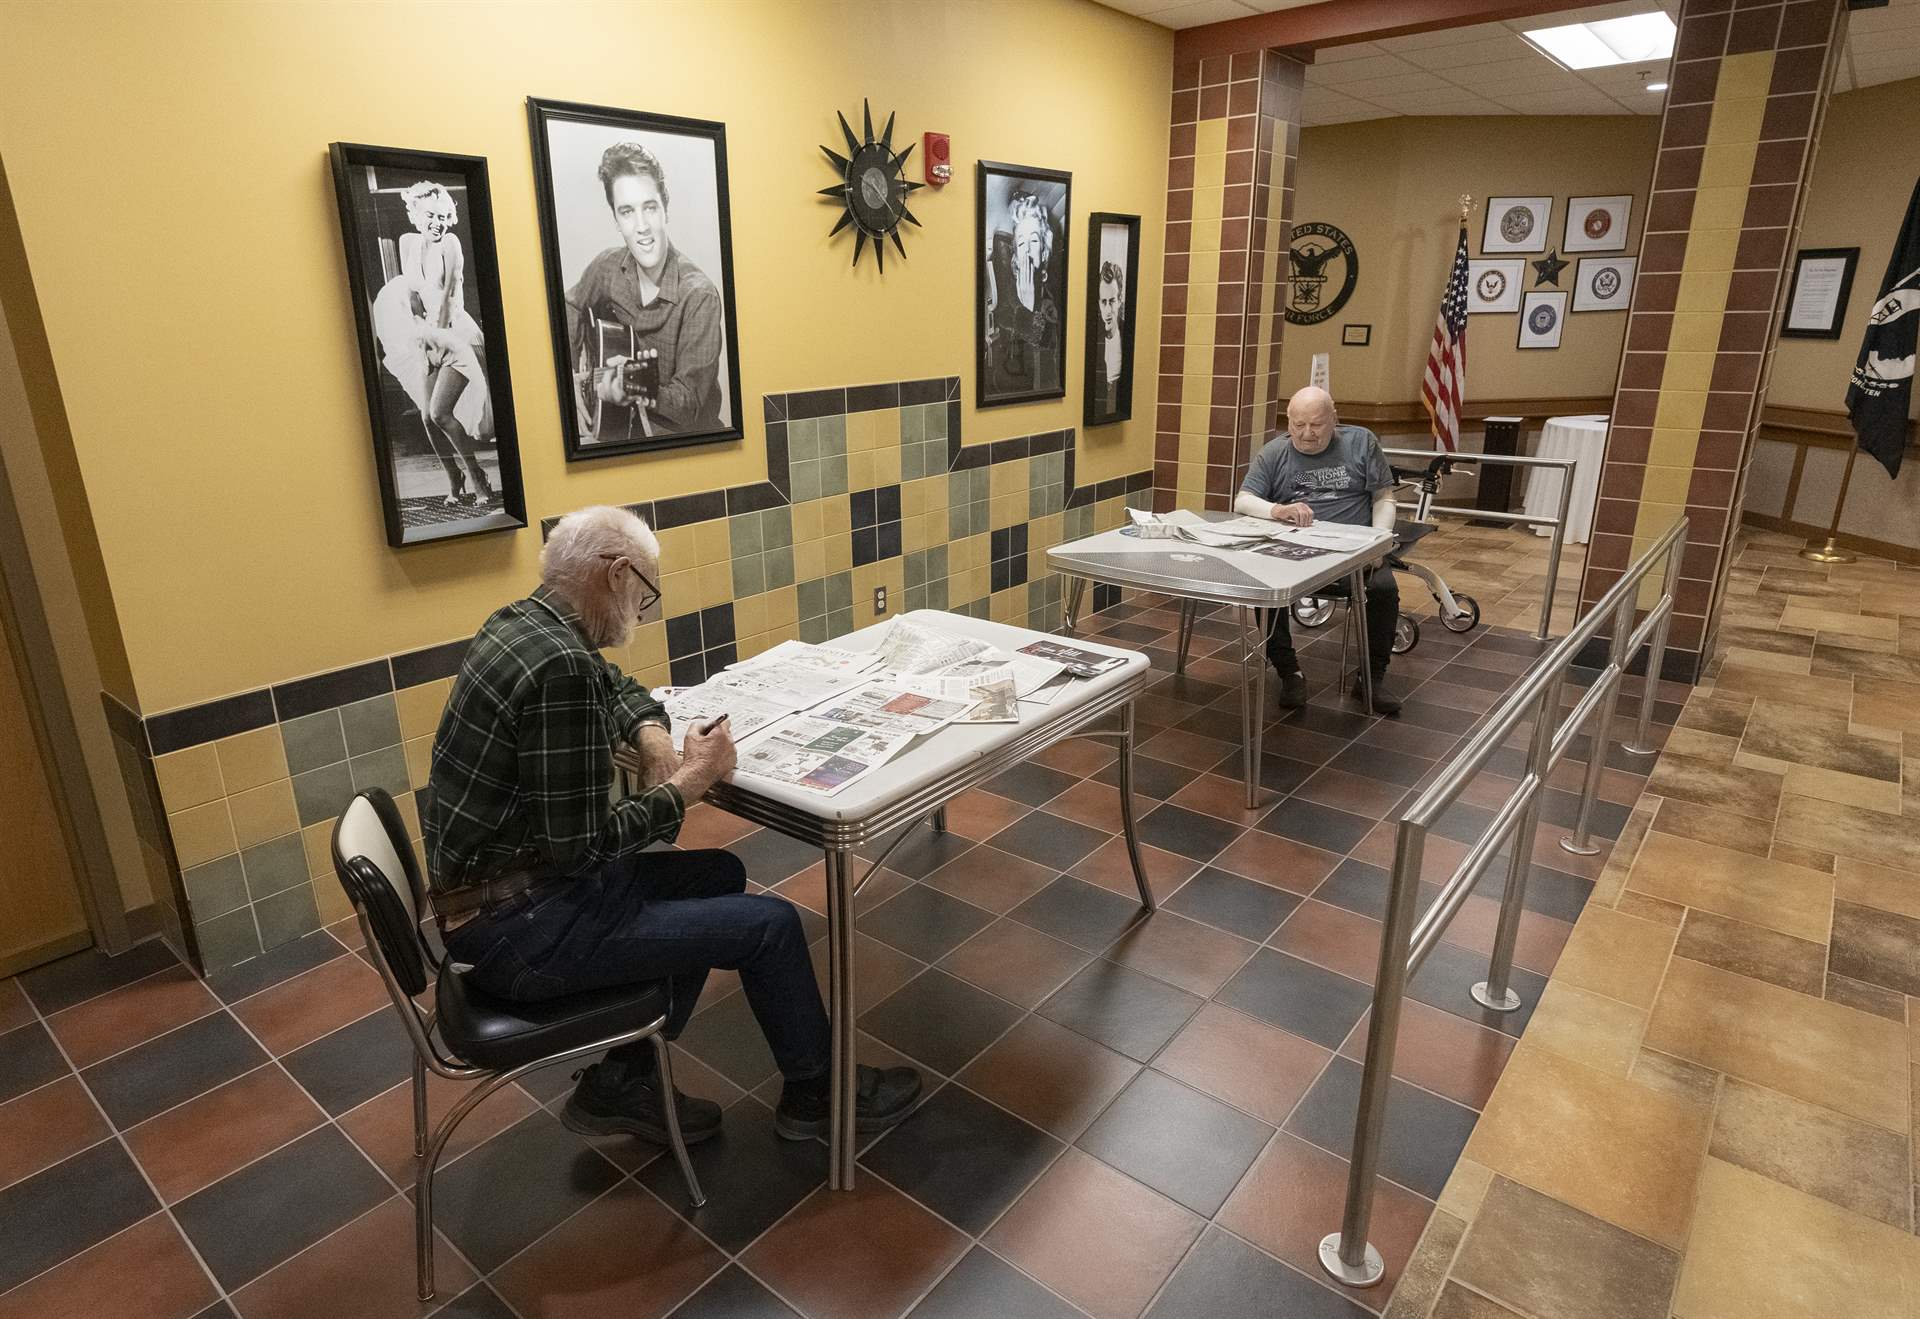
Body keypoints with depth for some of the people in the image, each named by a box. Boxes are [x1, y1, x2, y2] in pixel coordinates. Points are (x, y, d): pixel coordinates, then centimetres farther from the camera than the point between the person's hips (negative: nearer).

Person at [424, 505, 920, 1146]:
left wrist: (649, 731, 2)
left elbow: (616, 685, 23)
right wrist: (688, 783, -13)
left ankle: (621, 1082, 22)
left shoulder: (517, 624, 4)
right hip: (519, 930, -10)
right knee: (771, 924, -6)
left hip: (493, 889, 10)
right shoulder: (560, 667, -26)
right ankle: (818, 1092, 21)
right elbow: (581, 845, -24)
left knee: (721, 875, 18)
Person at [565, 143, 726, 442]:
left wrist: (634, 391, -34)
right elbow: (571, 310, 19)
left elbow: (690, 401, -18)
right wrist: (566, 366, 4)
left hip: (682, 442, -3)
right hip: (616, 432, 3)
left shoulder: (698, 296, -18)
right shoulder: (606, 266, -2)